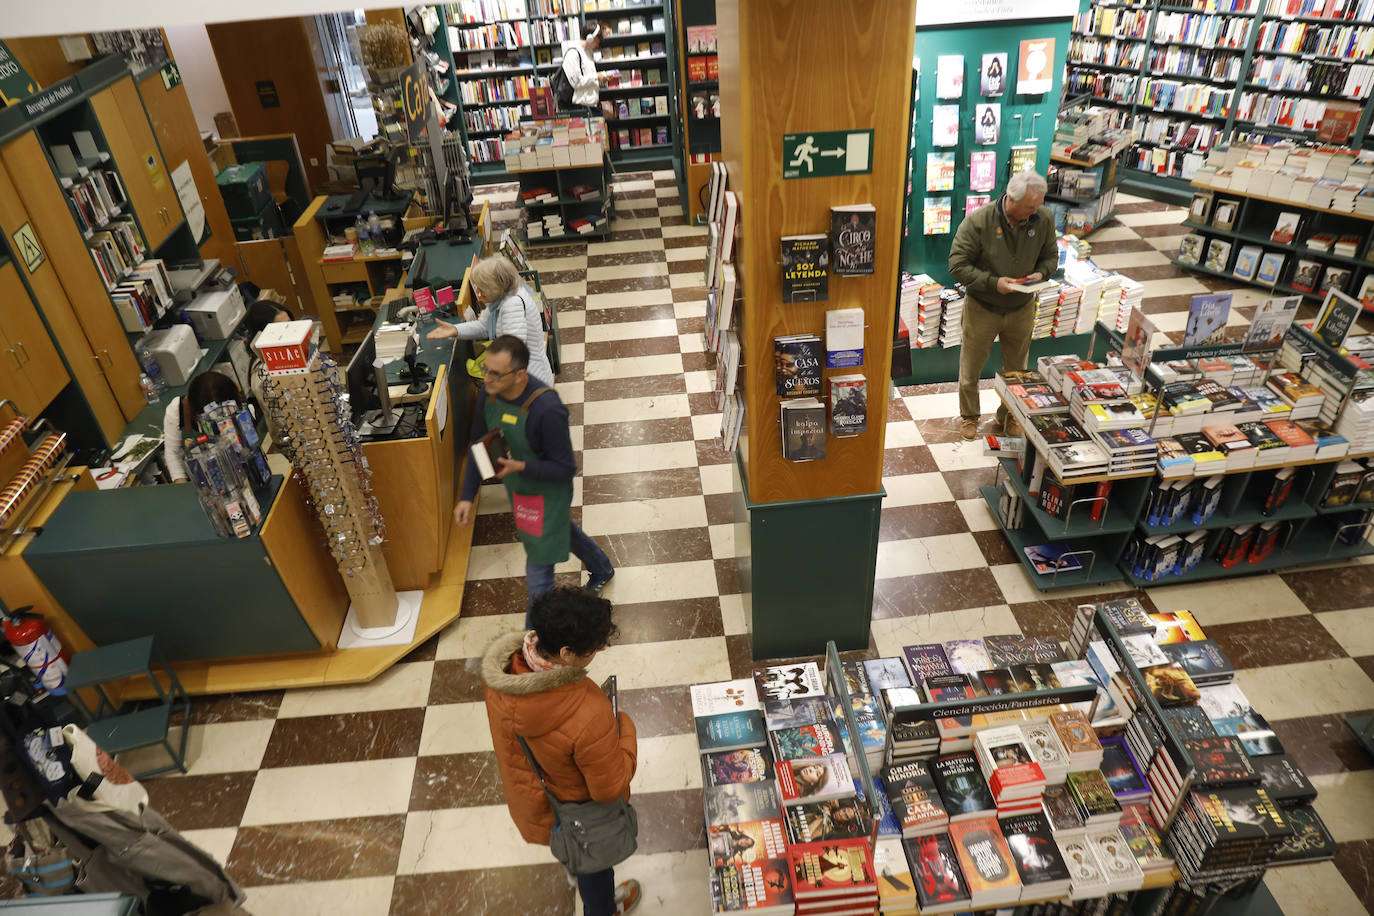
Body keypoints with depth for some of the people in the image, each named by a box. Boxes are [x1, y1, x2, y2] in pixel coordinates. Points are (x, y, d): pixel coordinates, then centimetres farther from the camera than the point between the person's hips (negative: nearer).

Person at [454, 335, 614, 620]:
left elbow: (565, 469, -26)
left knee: (538, 570, 5)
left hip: (547, 493, -7)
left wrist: (521, 466, -39)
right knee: (561, 529, 32)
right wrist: (467, 496, -5)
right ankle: (602, 569, 61)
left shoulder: (546, 409, -36)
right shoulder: (489, 393, -16)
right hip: (518, 487, 8)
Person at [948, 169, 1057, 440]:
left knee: (1016, 367, 19)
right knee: (971, 366, 12)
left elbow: (1050, 255, 6)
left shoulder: (1044, 219, -10)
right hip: (982, 308, -3)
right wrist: (993, 283, -28)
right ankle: (969, 416, 36)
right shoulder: (978, 221, -23)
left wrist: (1041, 273, -16)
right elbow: (958, 265, -19)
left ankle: (1009, 414, 42)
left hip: (1022, 309, 3)